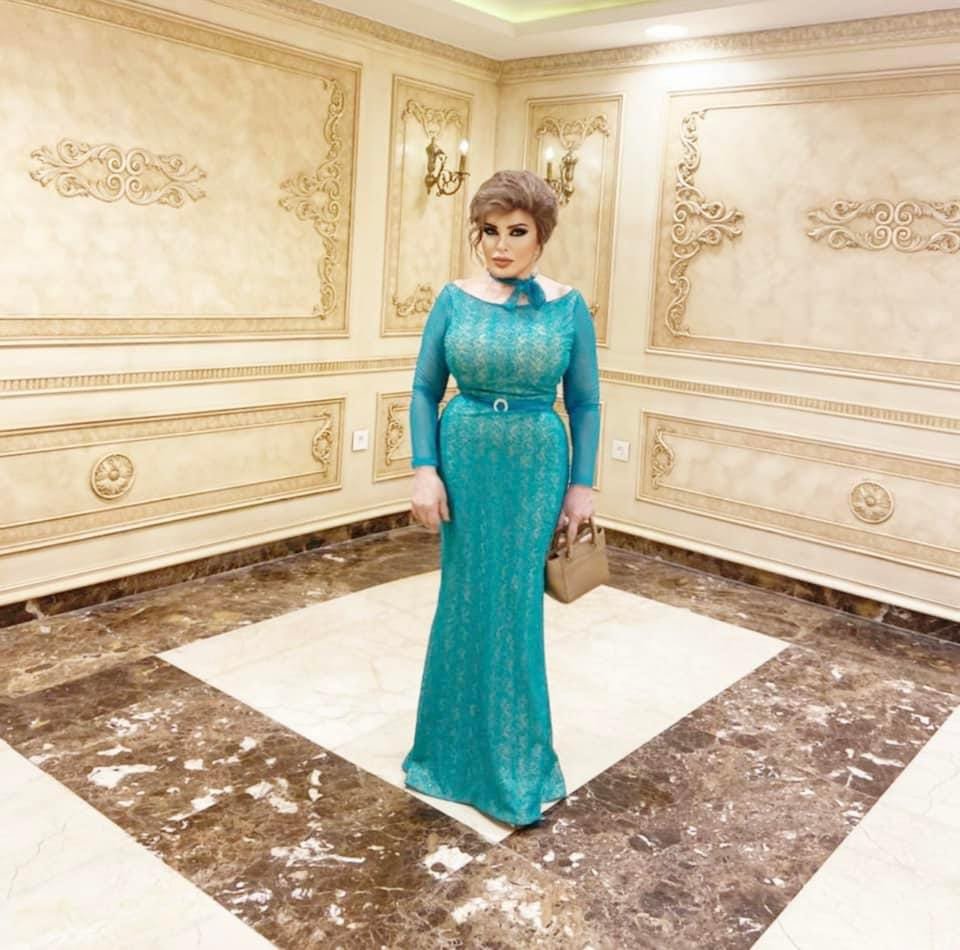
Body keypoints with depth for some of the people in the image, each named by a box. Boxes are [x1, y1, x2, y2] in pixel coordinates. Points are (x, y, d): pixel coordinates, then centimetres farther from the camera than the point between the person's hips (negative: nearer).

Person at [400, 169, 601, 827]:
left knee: (516, 607, 6)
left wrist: (582, 485, -3)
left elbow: (585, 404, 1)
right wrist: (425, 469, -7)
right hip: (463, 463, 1)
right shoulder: (455, 300, 0)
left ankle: (514, 758, 26)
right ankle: (459, 745, 31)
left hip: (535, 470, -1)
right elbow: (425, 390, 2)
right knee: (466, 603, 10)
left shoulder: (569, 307, -1)